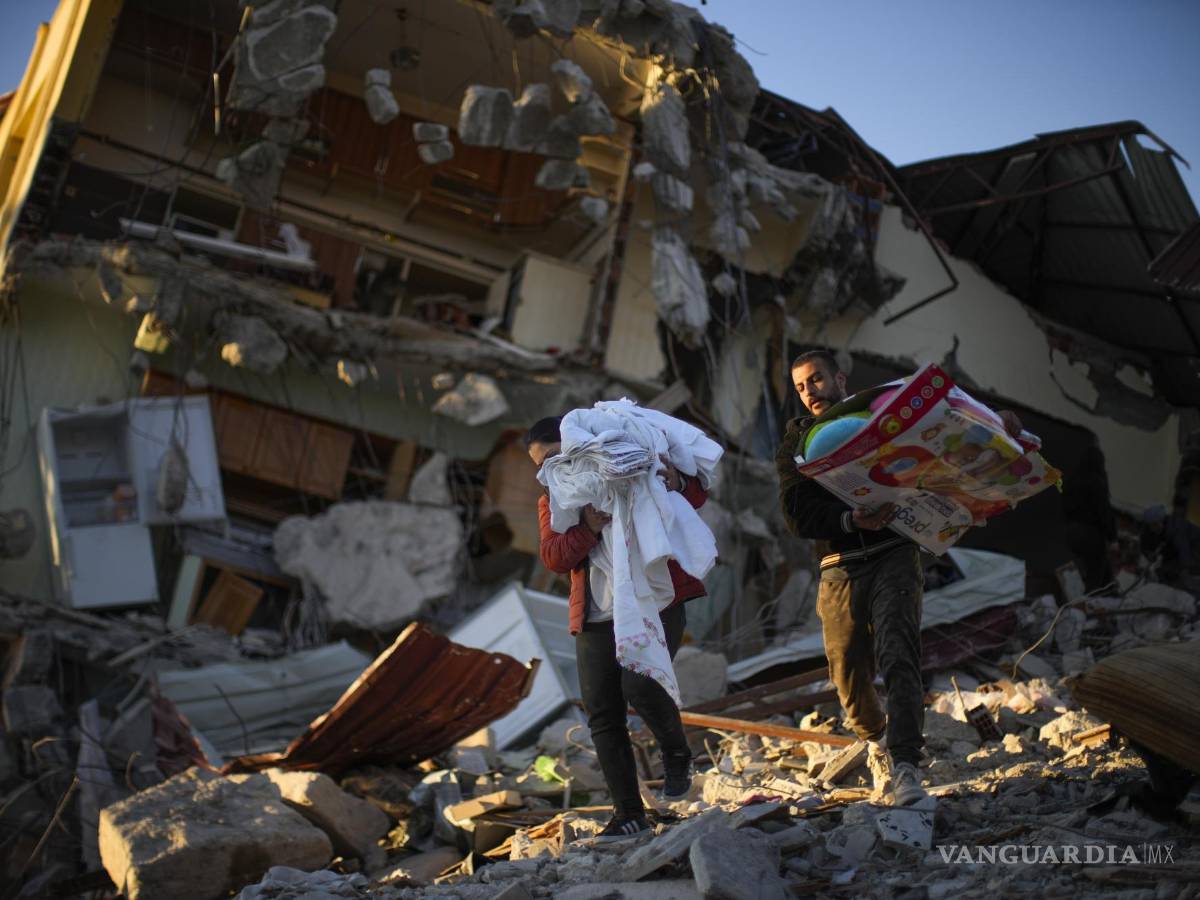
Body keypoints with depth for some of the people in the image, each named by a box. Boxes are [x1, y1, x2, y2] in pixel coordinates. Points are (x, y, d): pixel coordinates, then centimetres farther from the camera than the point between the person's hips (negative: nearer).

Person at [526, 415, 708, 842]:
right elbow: (554, 557, -1)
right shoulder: (552, 502, 16)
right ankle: (629, 813, 13)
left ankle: (677, 755, 7)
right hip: (596, 618, 5)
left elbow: (697, 496, 4)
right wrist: (589, 528, -19)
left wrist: (678, 484, -20)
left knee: (639, 684, -24)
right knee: (603, 717, 1)